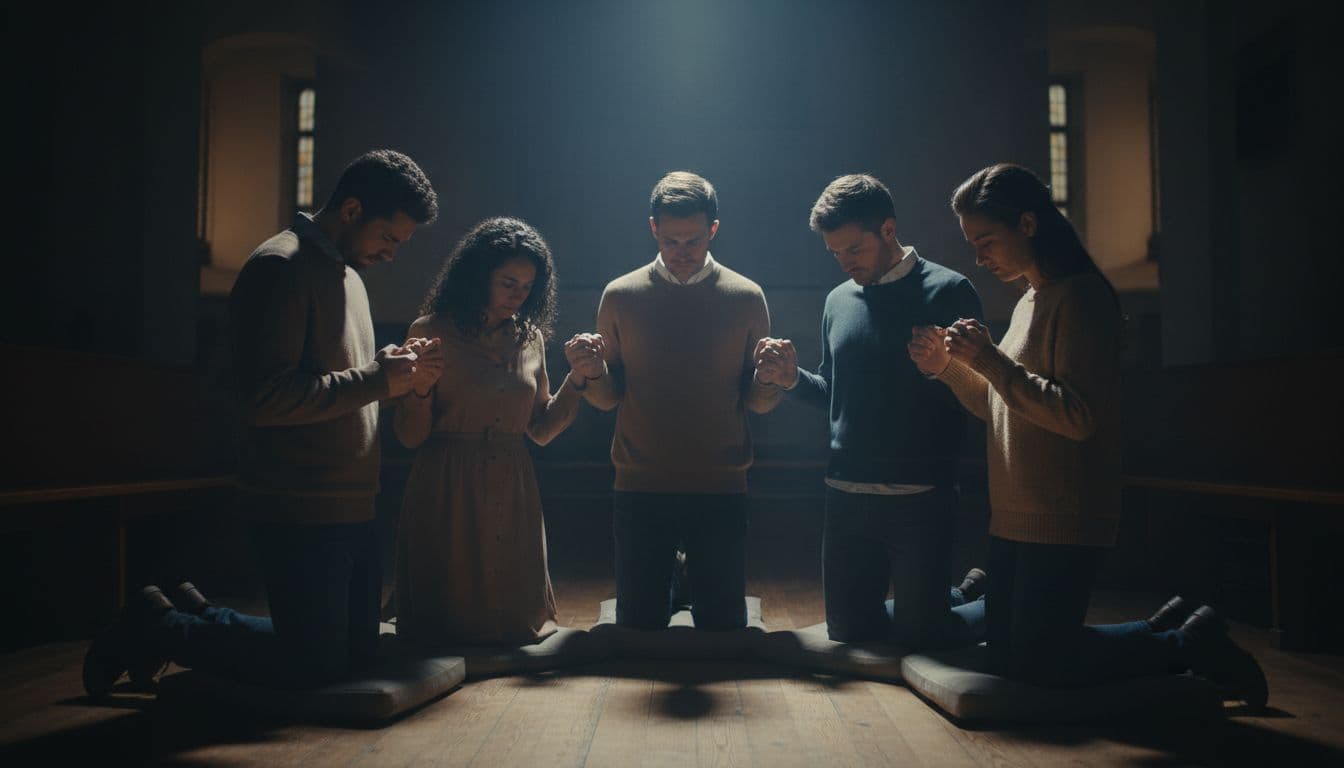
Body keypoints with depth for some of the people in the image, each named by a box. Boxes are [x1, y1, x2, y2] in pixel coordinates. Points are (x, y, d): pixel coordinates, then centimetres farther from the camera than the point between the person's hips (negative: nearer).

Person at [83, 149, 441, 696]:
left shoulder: (348, 274, 17)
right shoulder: (281, 267, -14)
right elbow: (266, 398, -24)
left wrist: (394, 369, 2)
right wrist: (377, 379, -18)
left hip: (350, 509, 10)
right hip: (300, 512, -9)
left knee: (355, 654, 15)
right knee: (313, 666, -2)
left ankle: (198, 614, 29)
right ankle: (158, 628, 15)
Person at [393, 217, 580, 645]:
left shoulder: (531, 337, 8)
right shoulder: (431, 333, -4)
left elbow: (541, 430, 10)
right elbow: (410, 437, -6)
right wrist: (420, 386, -24)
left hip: (513, 494, 4)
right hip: (448, 494, -4)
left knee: (520, 622, 11)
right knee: (448, 623, 6)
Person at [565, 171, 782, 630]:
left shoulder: (745, 297, 1)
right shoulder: (621, 295, 2)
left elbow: (757, 403, 4)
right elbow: (609, 398, 5)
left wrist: (770, 379, -17)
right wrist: (590, 375, -15)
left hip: (722, 489, 0)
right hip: (640, 489, 0)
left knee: (723, 626, 9)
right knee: (639, 625, 10)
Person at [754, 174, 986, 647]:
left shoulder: (948, 291, -7)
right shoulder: (839, 301, 12)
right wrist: (792, 378, 0)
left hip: (920, 499, -6)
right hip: (846, 497, 6)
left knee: (918, 635, 1)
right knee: (847, 629, 14)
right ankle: (964, 593, 37)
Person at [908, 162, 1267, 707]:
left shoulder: (1080, 295, -13)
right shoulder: (1030, 302, 16)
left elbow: (1078, 416, -21)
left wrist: (992, 361, -22)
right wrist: (949, 367, 5)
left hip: (1064, 523, -9)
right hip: (1016, 518, 9)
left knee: (1038, 666, -4)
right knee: (1006, 657, 14)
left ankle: (1188, 645, 14)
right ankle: (1163, 628, 26)